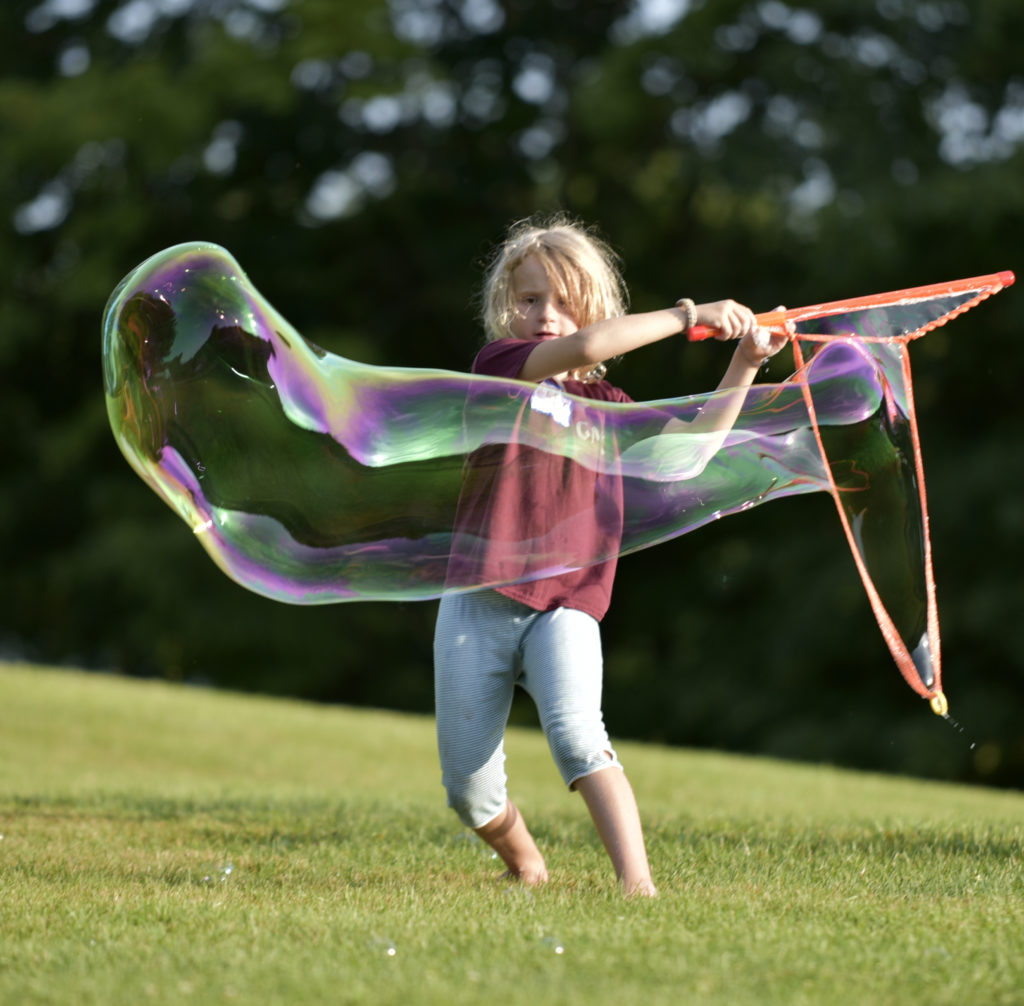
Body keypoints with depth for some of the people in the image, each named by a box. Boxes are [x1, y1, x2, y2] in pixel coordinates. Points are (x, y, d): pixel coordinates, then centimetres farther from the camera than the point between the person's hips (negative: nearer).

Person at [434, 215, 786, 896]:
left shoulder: (605, 404, 17)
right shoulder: (500, 364, 1)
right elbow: (587, 346, -16)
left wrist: (745, 366, 12)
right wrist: (686, 315, -12)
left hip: (564, 605, 2)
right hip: (480, 601, -1)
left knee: (576, 733, -28)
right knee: (469, 789, 4)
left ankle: (637, 883, -37)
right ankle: (525, 868, 34)